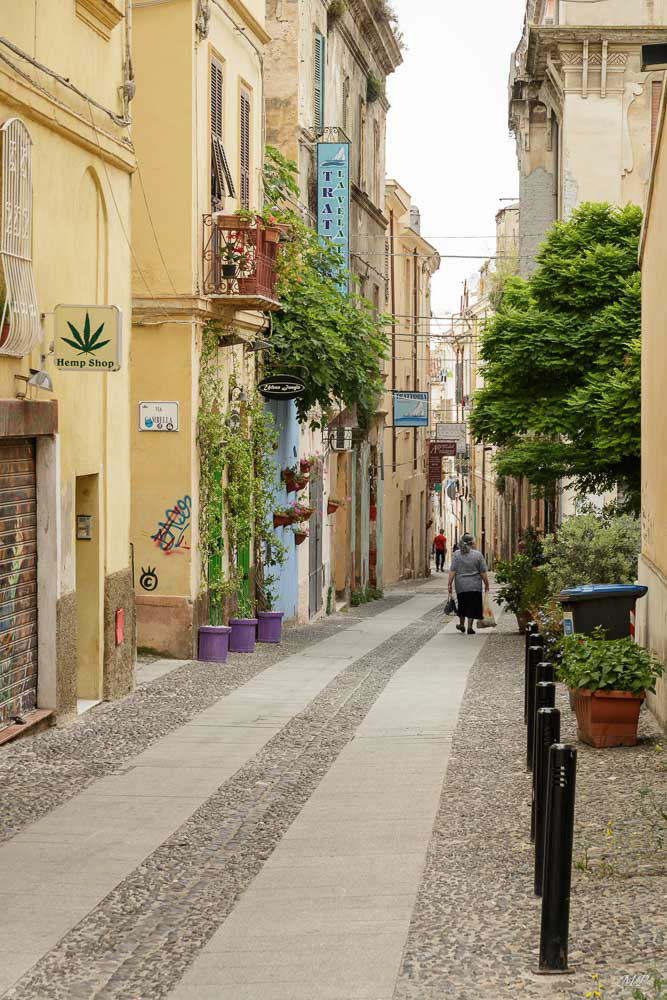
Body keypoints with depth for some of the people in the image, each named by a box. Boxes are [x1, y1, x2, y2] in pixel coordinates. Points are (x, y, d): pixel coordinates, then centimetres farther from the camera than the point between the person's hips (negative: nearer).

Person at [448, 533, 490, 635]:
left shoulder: (456, 554, -2)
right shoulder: (478, 555, -4)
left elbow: (452, 571, -5)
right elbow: (483, 572, -3)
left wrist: (449, 584, 0)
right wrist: (486, 585, 6)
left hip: (461, 585, 2)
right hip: (475, 586, -2)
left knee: (462, 605, 18)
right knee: (472, 606, 3)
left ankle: (461, 624, 29)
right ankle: (470, 627, 0)